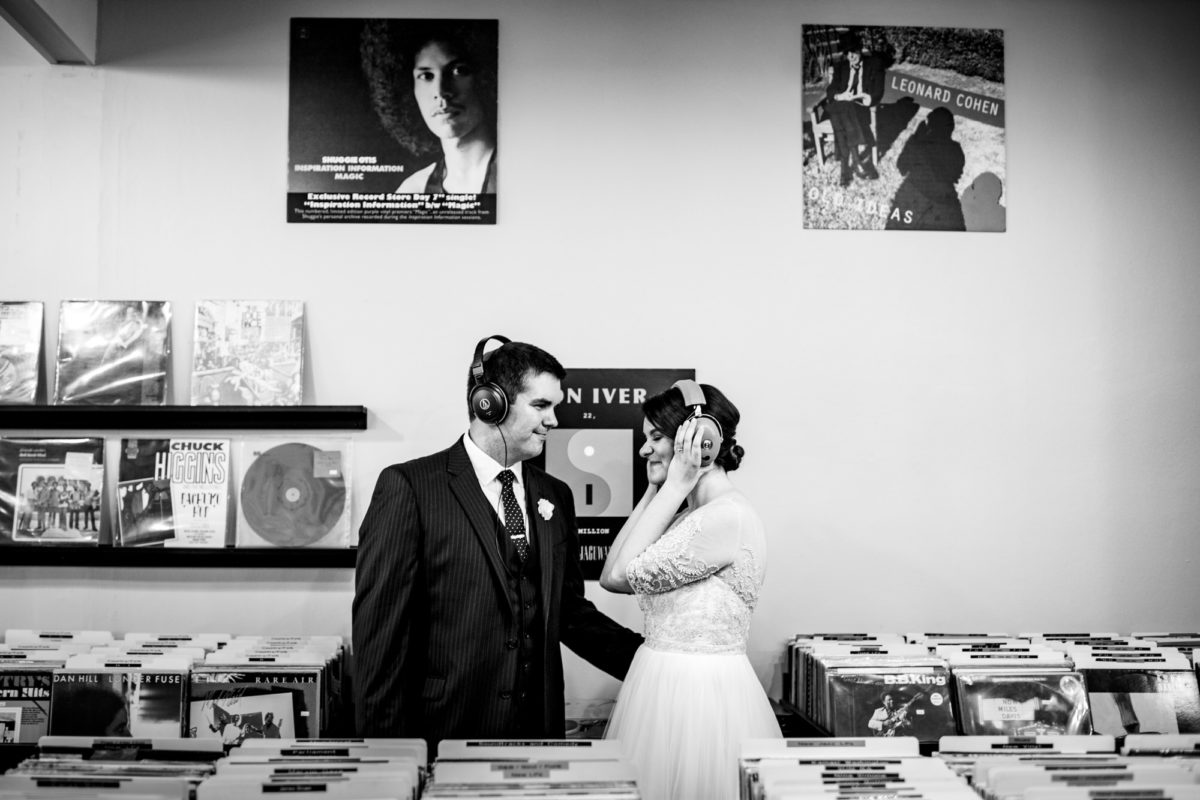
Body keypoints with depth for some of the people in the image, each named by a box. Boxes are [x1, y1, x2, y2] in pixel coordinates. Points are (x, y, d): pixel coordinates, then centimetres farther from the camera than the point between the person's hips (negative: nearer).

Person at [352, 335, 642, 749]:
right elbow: (379, 633, -10)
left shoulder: (555, 496, 9)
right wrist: (384, 742, -12)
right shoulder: (407, 487, -9)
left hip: (539, 726, 5)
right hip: (444, 728, -5)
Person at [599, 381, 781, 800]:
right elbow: (610, 576, 8)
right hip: (661, 687, 9)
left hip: (701, 694, -9)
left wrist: (676, 486, -10)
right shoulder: (689, 516, 11)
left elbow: (626, 573, -14)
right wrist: (656, 490, 8)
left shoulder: (728, 517, -18)